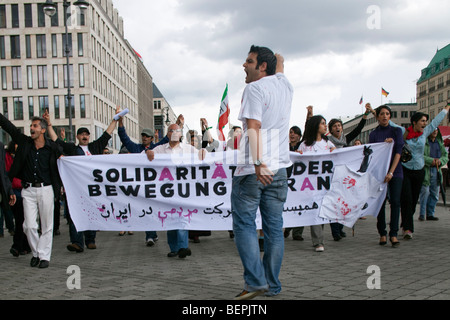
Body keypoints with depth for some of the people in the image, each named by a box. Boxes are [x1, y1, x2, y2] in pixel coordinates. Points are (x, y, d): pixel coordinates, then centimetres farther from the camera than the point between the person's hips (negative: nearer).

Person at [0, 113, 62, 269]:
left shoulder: (52, 147, -3)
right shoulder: (24, 142, 4)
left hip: (46, 189, -2)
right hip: (28, 190, 2)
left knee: (46, 226, 4)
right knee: (29, 226, 0)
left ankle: (44, 256, 15)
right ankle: (36, 253, 19)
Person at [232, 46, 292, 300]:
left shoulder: (254, 88, -7)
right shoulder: (285, 84, 11)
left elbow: (253, 126, -19)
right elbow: (279, 63, 35)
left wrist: (258, 164, -25)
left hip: (254, 169, -6)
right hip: (280, 168, 6)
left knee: (244, 224, 1)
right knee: (274, 227, 8)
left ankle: (256, 281, -6)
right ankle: (273, 286, 12)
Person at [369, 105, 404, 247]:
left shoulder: (396, 131, 5)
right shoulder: (373, 134, 7)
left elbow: (398, 151, -5)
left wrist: (391, 172, -14)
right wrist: (384, 144, -16)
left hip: (395, 171, 0)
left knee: (395, 201, -7)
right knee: (381, 202, 0)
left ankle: (393, 234, -2)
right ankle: (382, 234, 9)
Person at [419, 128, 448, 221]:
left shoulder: (440, 142, 18)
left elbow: (445, 156, 14)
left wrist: (440, 160, -7)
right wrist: (431, 160, -19)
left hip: (436, 170, 6)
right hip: (424, 170, -6)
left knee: (434, 194, 8)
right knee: (425, 192, -10)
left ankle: (430, 214, 18)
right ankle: (422, 214, -1)